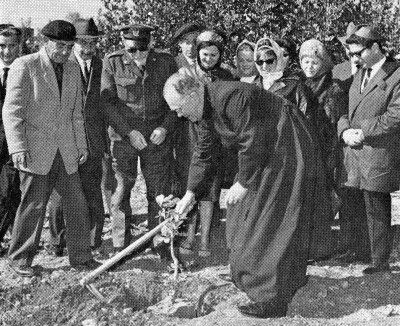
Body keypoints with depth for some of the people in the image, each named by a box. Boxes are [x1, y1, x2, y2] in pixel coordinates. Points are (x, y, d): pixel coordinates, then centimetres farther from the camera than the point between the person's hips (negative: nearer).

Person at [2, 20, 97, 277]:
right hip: (35, 150, -5)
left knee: (77, 203, 5)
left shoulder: (73, 70, 12)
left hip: (65, 152, 5)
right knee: (34, 205, -2)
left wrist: (81, 144, 14)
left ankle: (80, 256, 18)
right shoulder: (25, 66, -6)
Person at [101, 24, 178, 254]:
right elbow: (108, 101, -4)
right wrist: (129, 131, -12)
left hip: (158, 137, 1)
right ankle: (121, 247, 12)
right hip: (124, 135, -1)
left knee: (160, 192, 2)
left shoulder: (166, 62, 5)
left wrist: (166, 127, -7)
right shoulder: (112, 63, 1)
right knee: (121, 190, 2)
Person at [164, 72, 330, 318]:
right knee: (247, 216, 15)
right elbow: (203, 154, 12)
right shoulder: (205, 110, 4)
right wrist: (191, 193, 10)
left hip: (286, 153, -10)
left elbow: (252, 144, -26)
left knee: (270, 222, -8)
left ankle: (273, 300, 0)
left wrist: (243, 183, -17)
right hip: (264, 154, 10)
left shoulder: (232, 97, -27)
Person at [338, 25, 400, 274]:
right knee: (357, 209, 15)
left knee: (377, 213, -1)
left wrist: (363, 132, -17)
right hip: (353, 155, 7)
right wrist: (345, 130, -3)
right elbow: (345, 110, 17)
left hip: (379, 156, -7)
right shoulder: (359, 75, 18)